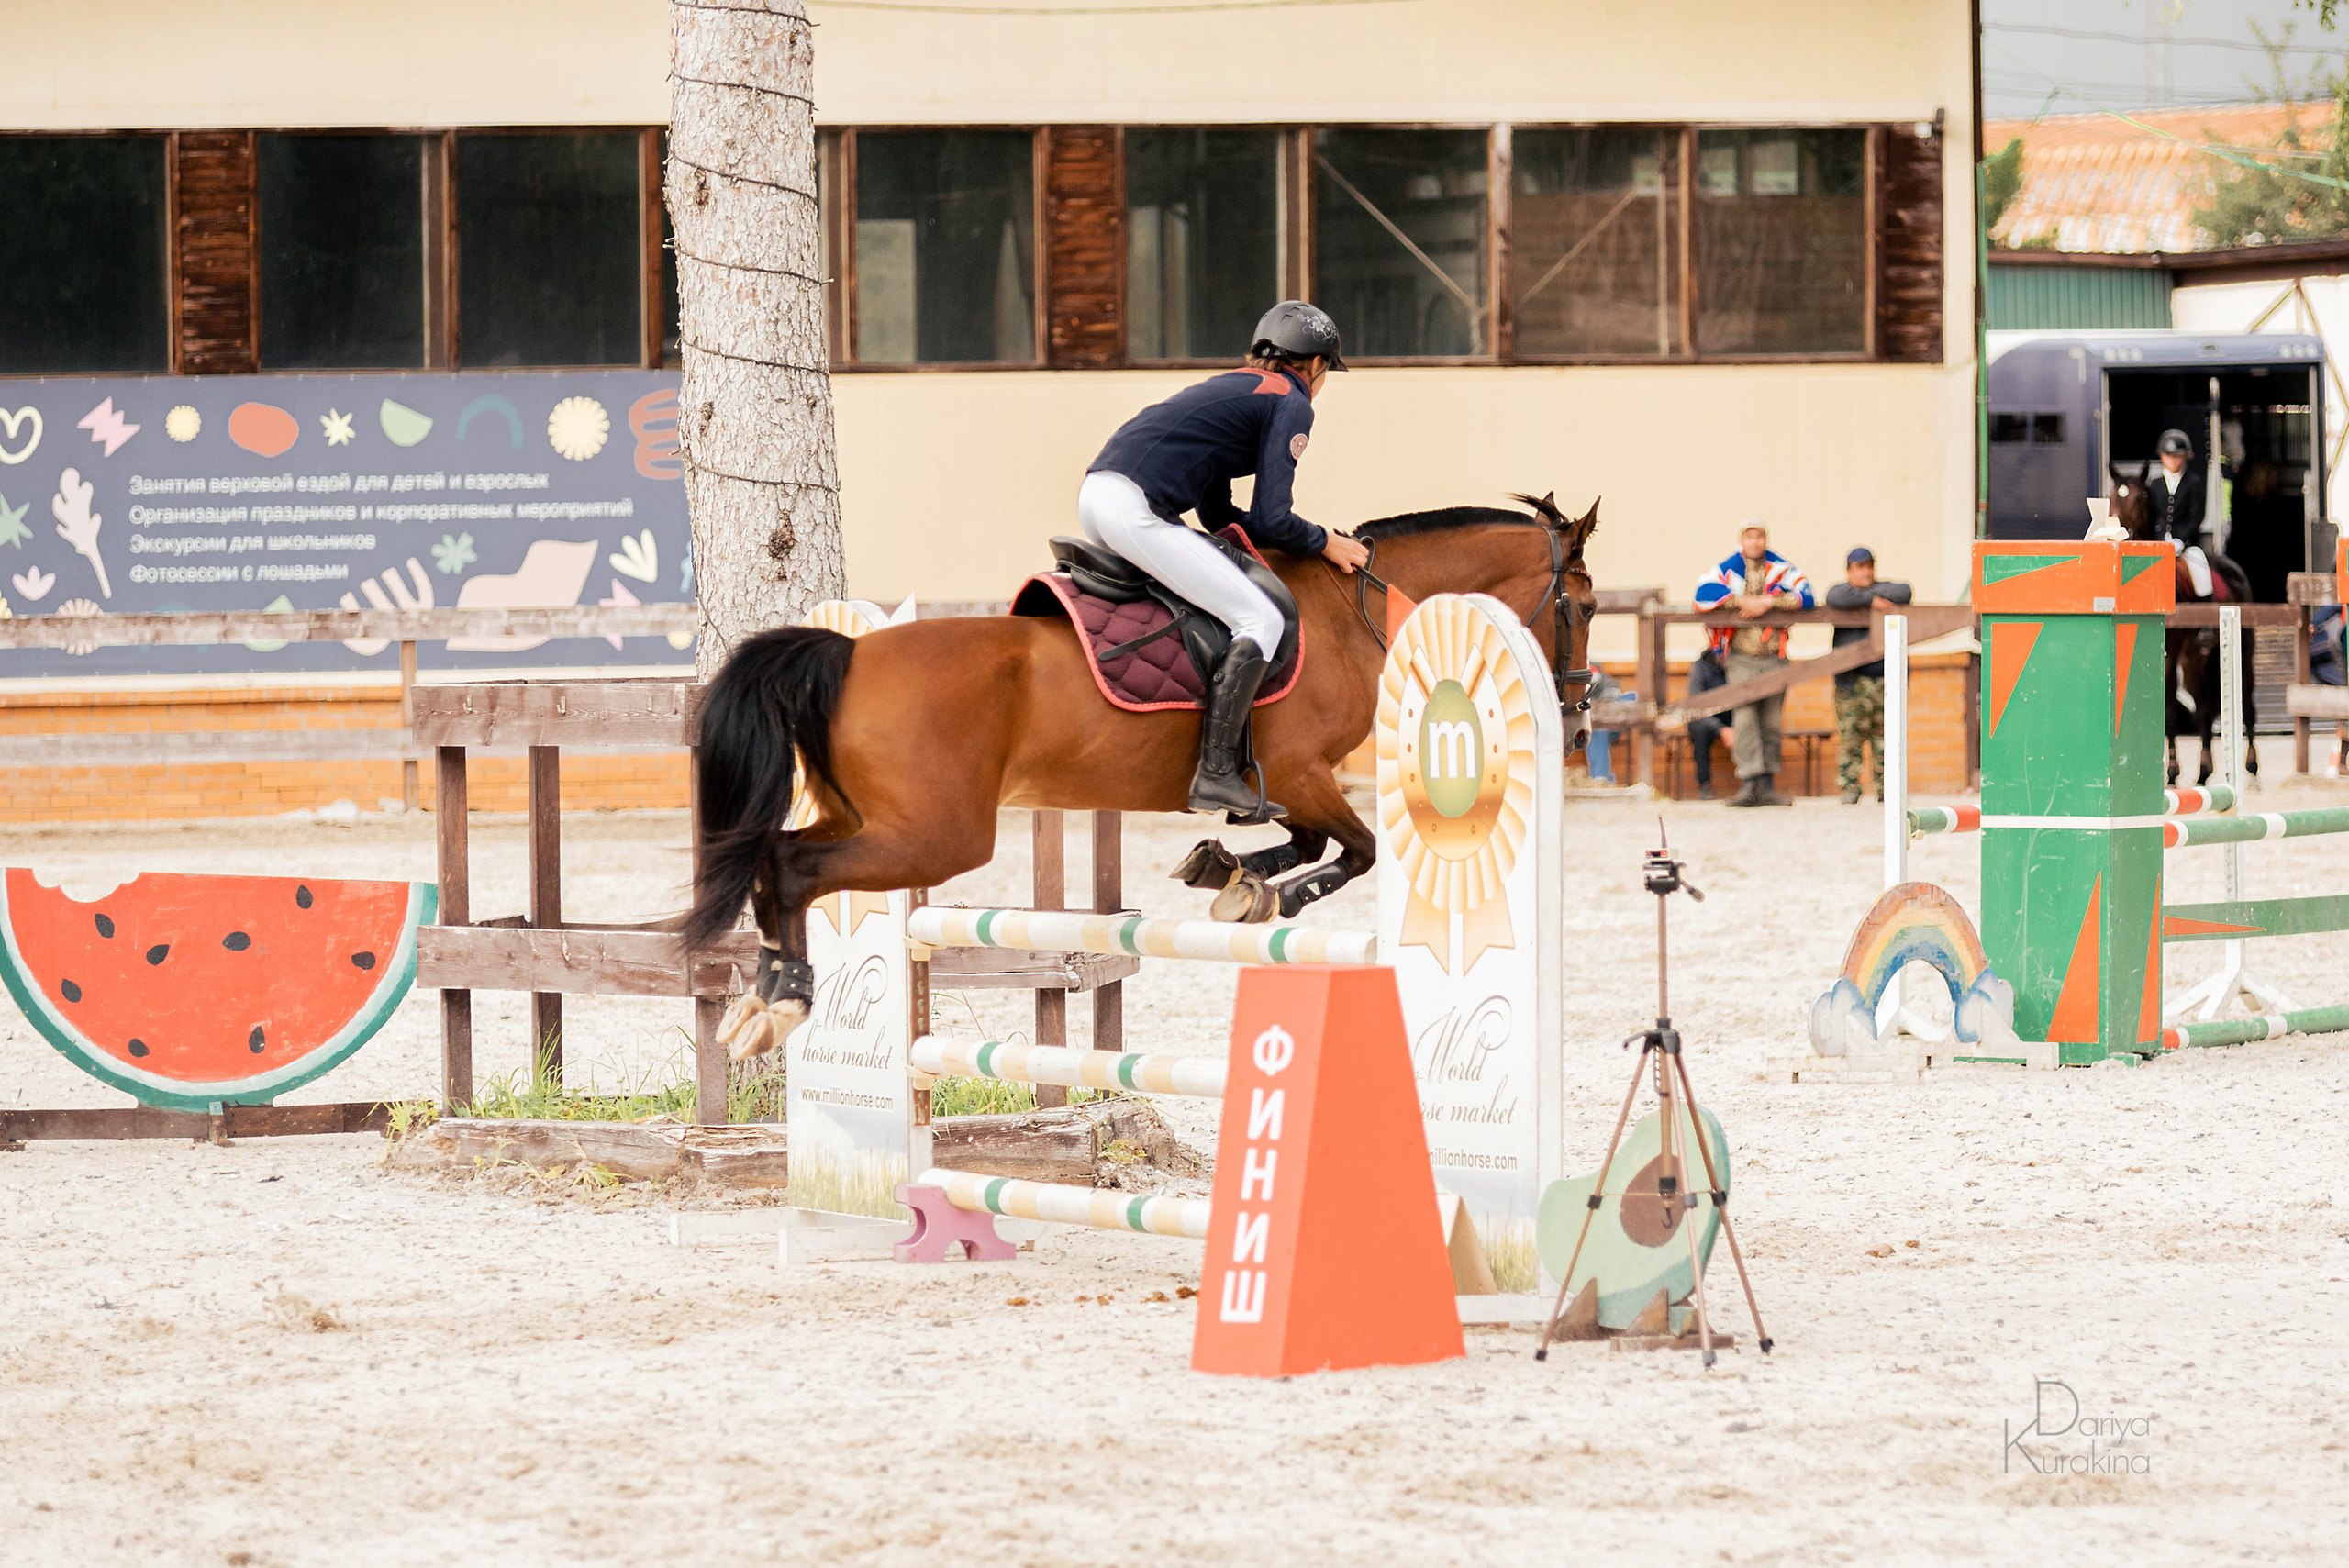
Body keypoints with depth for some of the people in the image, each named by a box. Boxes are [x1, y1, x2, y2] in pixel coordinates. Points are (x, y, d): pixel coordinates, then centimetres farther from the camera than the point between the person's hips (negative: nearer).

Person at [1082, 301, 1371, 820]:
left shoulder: (1232, 388, 30)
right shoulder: (1292, 404, 4)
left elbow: (1218, 515, 31)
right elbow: (1270, 520, -5)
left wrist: (1305, 538, 29)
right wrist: (1325, 543, 13)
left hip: (1096, 492, 9)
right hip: (1137, 513, -9)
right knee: (1261, 621, -5)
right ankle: (1216, 774, -13)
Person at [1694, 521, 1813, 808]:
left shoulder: (1782, 569, 5)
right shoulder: (1727, 569, 2)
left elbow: (1805, 597, -8)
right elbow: (1704, 594, -13)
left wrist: (1768, 602, -17)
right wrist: (1741, 601, -19)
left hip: (1774, 657, 2)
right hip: (1740, 658, -2)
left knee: (1771, 723, 4)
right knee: (1745, 717, -16)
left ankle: (1767, 787, 10)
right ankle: (1749, 784, -18)